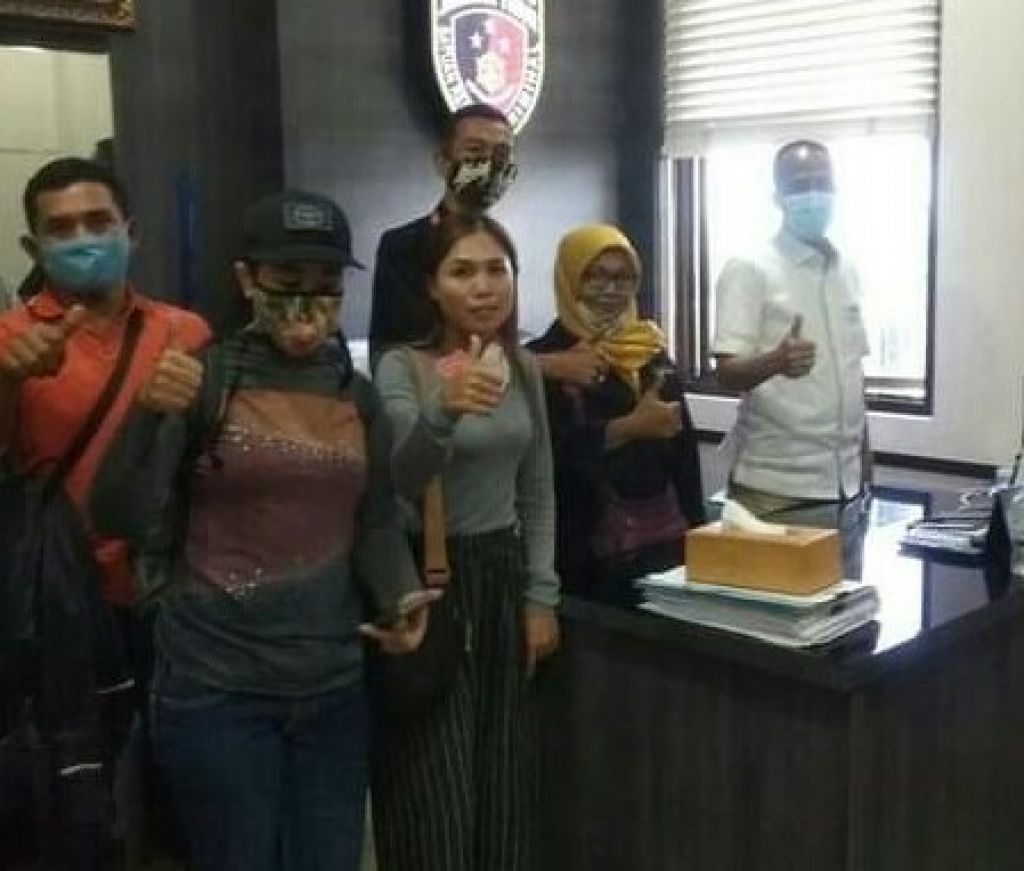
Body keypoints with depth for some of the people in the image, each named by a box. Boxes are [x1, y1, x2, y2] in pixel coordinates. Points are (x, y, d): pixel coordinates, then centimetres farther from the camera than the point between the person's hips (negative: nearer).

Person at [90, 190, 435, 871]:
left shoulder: (361, 395, 6)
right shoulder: (202, 380, -7)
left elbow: (376, 525, 10)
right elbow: (121, 518, -12)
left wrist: (401, 597, -9)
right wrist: (147, 414, -28)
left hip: (334, 685, 4)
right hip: (216, 685, -4)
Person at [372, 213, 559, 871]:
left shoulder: (524, 368, 5)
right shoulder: (403, 367, -12)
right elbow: (395, 485, -28)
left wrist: (541, 595, 6)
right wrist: (444, 414, -46)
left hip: (502, 576, 6)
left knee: (504, 792, 14)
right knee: (436, 802, 2)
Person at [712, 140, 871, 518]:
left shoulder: (847, 272, 12)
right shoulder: (748, 270, -8)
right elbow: (728, 372, -15)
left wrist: (864, 465, 15)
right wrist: (776, 362, -36)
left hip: (843, 479, 6)